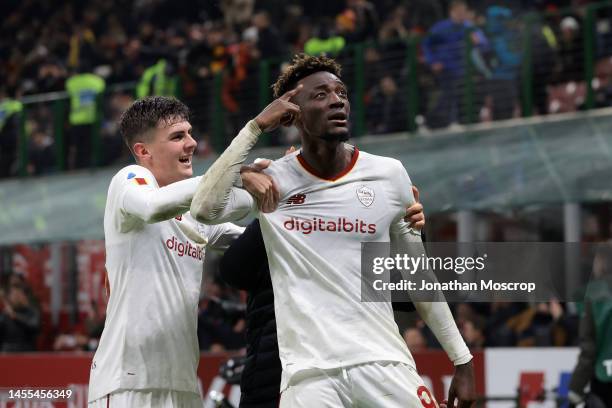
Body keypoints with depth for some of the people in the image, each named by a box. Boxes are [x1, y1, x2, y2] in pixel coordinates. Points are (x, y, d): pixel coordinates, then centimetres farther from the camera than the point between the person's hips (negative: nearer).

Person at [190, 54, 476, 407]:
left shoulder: (389, 175, 7)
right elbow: (206, 209, -17)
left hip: (385, 364, 2)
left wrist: (462, 359, 13)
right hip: (308, 374, -2)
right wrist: (256, 127, -11)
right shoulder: (272, 182, 2)